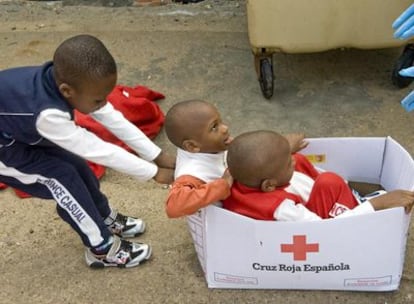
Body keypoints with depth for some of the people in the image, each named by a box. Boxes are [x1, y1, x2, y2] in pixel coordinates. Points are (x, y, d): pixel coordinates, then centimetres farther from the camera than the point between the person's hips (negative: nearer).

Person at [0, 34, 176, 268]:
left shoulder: (71, 83, -21)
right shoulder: (48, 114, -42)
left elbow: (116, 121, -16)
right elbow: (100, 151, -35)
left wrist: (159, 156, -16)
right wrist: (154, 173, -29)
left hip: (20, 131, 8)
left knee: (76, 166, 8)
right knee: (62, 179, -12)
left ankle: (106, 220, 30)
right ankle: (102, 249, 3)